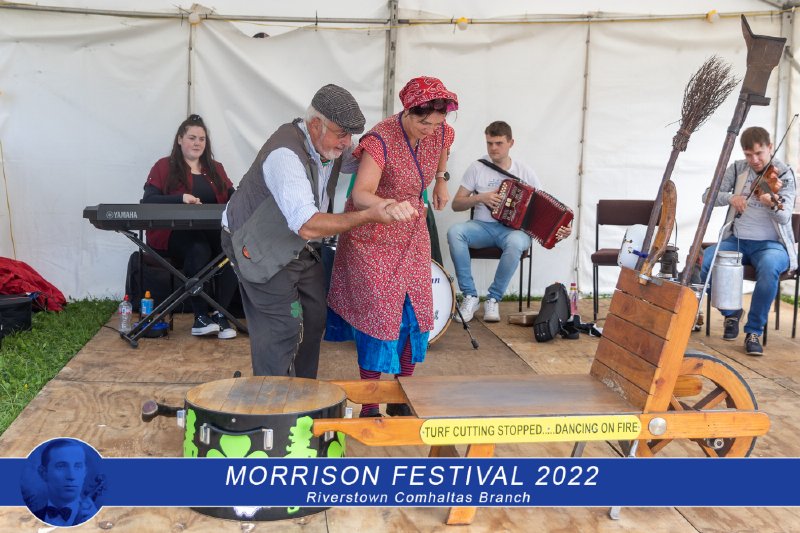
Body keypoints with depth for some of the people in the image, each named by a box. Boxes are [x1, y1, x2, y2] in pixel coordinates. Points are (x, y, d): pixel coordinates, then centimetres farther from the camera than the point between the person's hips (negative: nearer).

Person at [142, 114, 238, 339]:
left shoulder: (216, 169, 19)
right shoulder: (164, 166, 6)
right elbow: (148, 200, -7)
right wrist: (181, 198, -23)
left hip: (212, 231, 4)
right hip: (174, 233, -3)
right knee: (199, 250, -37)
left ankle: (221, 314, -21)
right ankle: (200, 317, -26)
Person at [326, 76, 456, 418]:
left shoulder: (440, 133, -9)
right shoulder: (380, 140, -28)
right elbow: (360, 195, -40)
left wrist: (441, 181, 19)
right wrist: (389, 206, -58)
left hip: (411, 235, 6)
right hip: (372, 236, -6)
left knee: (415, 312, 5)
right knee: (378, 316, -7)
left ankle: (402, 399, 18)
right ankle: (369, 407, 4)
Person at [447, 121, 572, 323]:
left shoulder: (525, 171, 5)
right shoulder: (477, 168, 4)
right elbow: (456, 204, 5)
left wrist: (558, 226, -10)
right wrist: (480, 197, -12)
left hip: (514, 229, -1)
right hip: (482, 227, 1)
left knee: (516, 242, -39)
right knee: (454, 232, -32)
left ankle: (493, 299, -18)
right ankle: (470, 296, -20)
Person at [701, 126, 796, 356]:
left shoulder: (784, 174, -4)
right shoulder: (737, 169, 5)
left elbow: (784, 217, -18)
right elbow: (707, 195, 1)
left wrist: (772, 204, -41)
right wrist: (730, 197, -19)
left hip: (771, 244, -3)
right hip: (737, 241, 3)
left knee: (769, 267, -38)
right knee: (705, 260, -27)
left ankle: (754, 331, -21)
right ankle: (731, 312, -1)